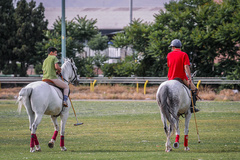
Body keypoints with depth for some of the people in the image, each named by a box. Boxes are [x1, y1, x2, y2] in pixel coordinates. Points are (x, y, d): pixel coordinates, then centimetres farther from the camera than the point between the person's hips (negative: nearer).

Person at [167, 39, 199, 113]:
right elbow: (186, 66, -15)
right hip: (182, 78, -3)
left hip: (171, 78, 3)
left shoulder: (169, 55, 6)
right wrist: (190, 78, -20)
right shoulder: (184, 54, -4)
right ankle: (191, 105, -8)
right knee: (195, 90, 9)